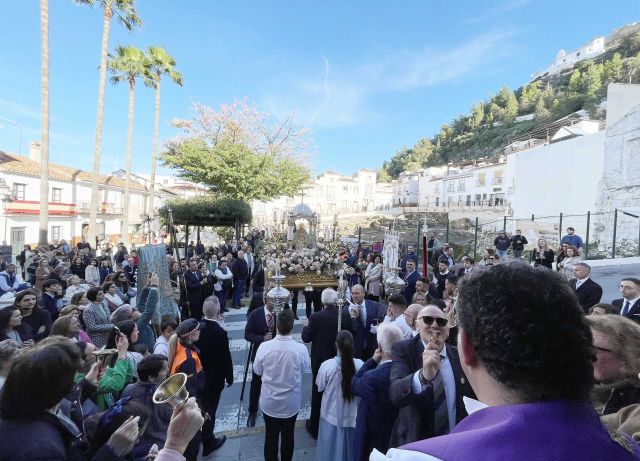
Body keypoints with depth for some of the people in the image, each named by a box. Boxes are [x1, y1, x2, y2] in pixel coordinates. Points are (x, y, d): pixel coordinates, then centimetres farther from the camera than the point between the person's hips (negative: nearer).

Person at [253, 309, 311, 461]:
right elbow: (304, 369, -4)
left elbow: (257, 371, -5)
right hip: (291, 403, 0)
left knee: (270, 436, 22)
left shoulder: (264, 347, -23)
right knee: (288, 436, 23)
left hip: (269, 402, 0)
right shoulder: (301, 349, -25)